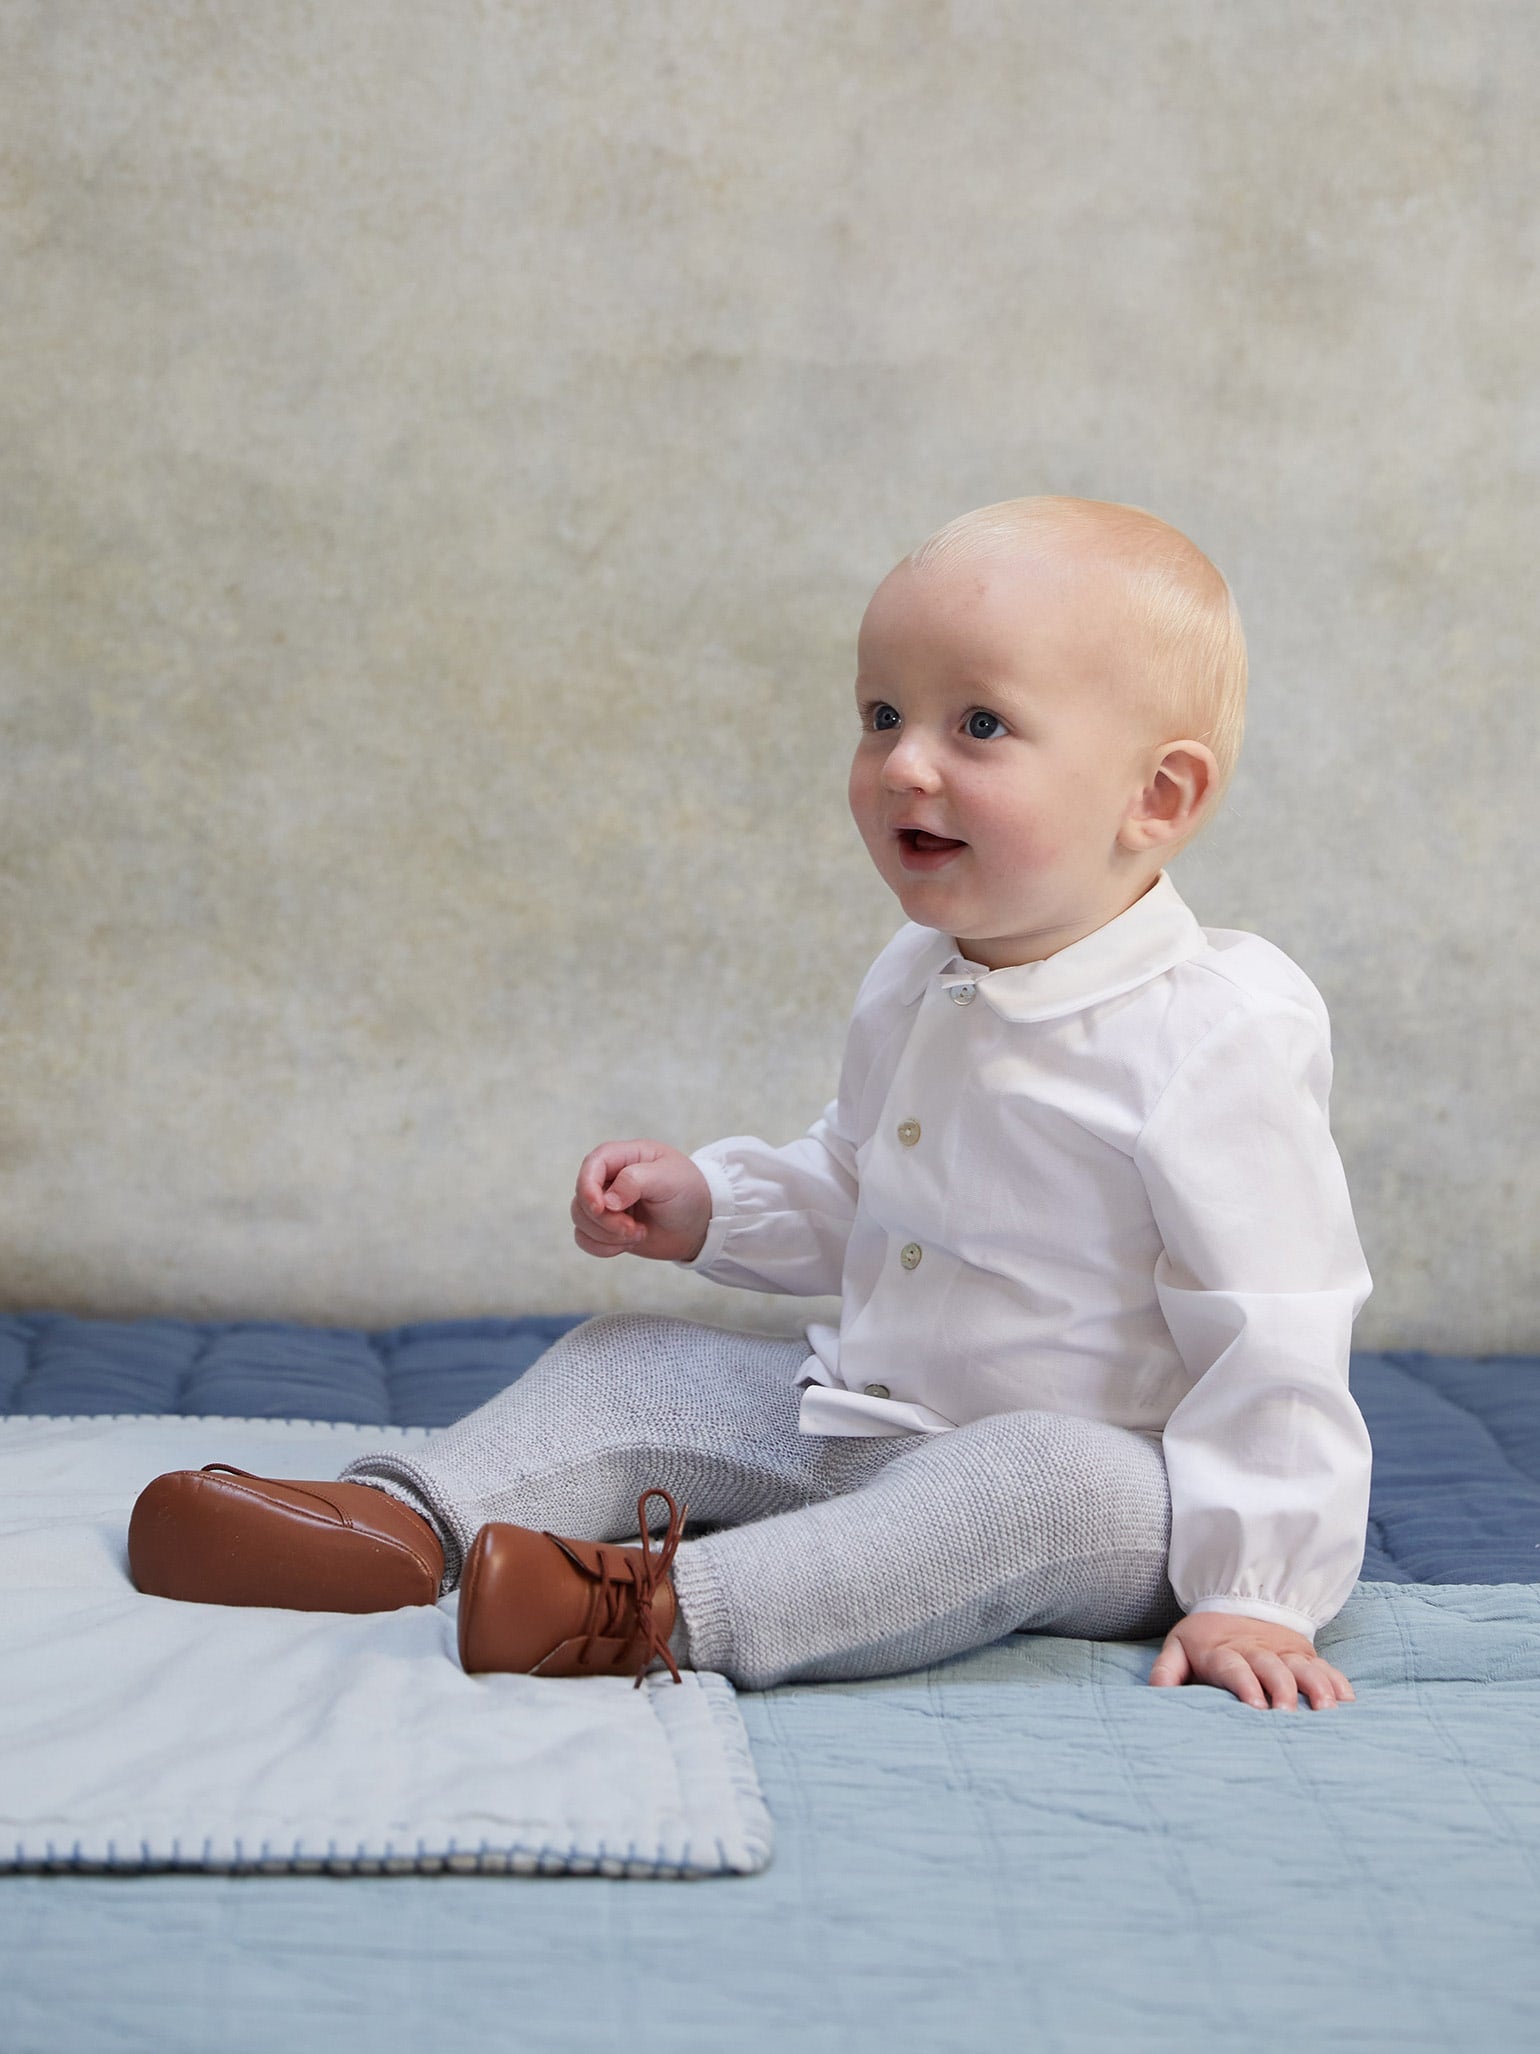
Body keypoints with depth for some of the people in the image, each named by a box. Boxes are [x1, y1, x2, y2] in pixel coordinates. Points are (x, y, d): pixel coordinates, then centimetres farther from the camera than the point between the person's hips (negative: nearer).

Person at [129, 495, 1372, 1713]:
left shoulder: (1213, 1041, -21)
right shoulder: (912, 988, 5)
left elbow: (1273, 1333, -21)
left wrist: (1254, 1592, -24)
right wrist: (708, 1204, 6)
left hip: (1074, 1455, -8)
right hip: (864, 1419, 8)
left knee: (1062, 1482, -39)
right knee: (629, 1364, 4)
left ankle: (668, 1610, -48)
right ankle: (401, 1531, -16)